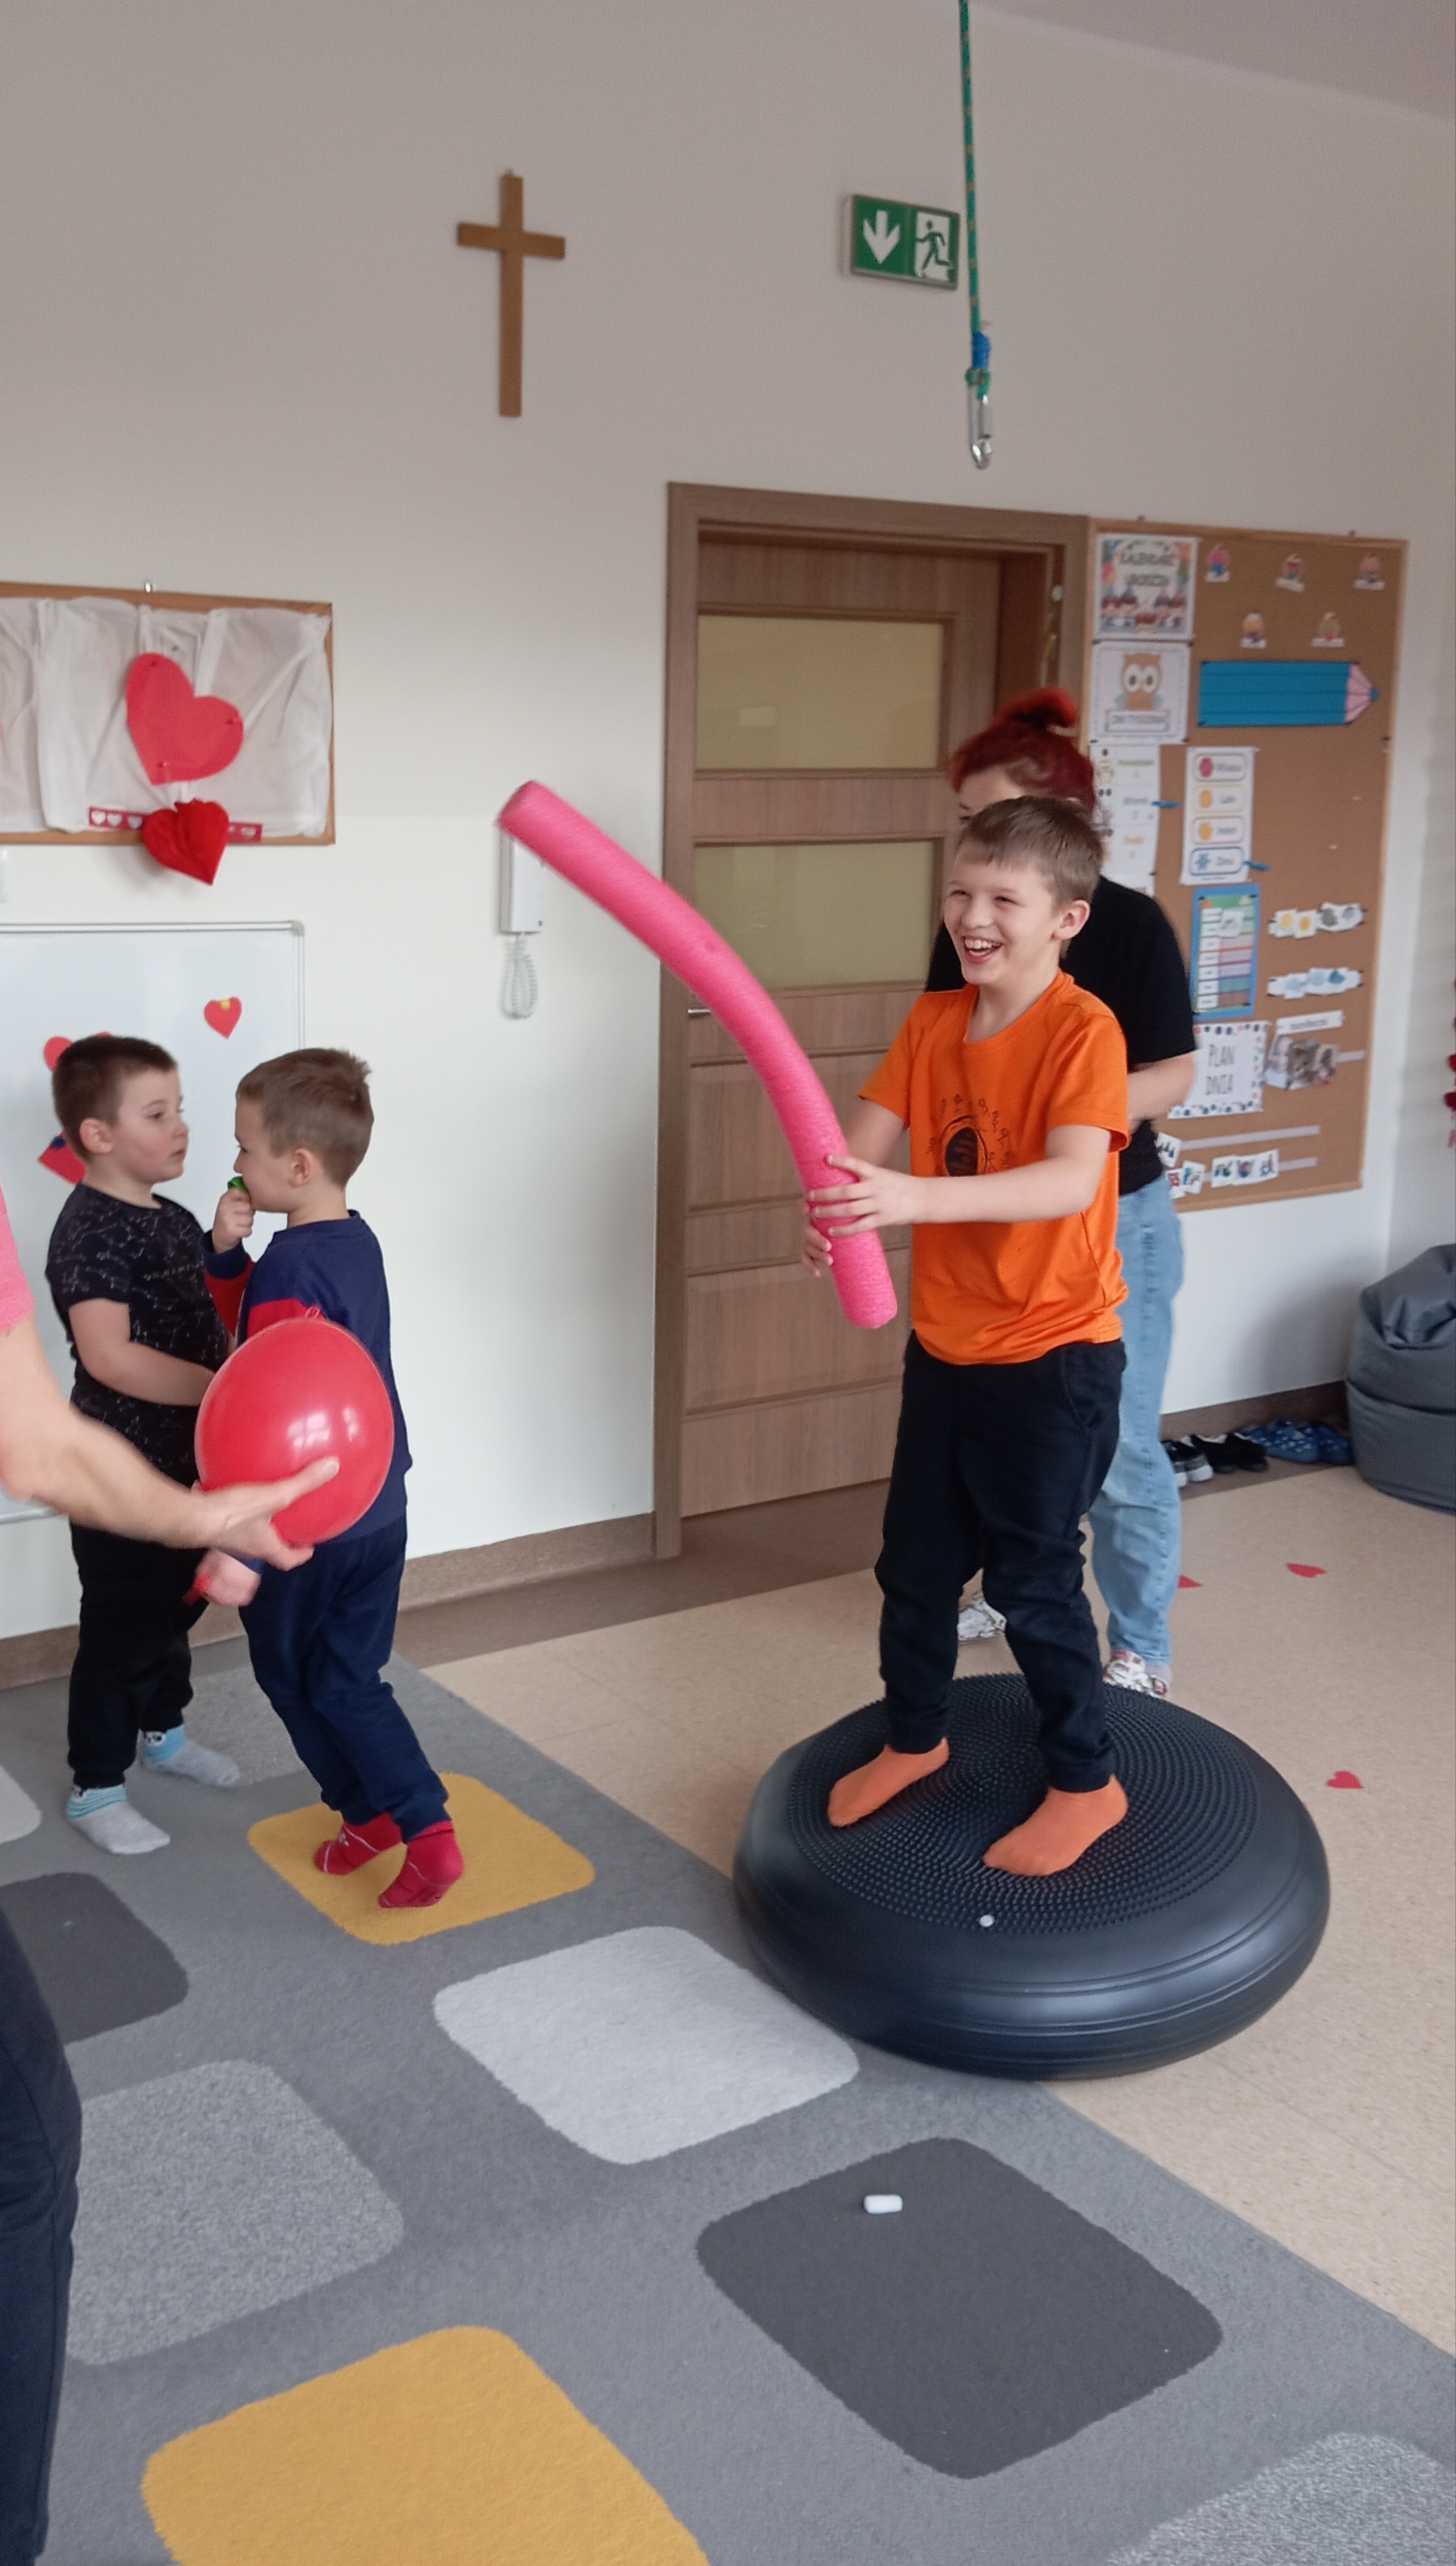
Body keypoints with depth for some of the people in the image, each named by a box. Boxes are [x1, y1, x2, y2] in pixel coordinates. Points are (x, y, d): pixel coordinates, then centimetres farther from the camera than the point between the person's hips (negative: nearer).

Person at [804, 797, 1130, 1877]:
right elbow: (867, 1137, -4)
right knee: (915, 1565, 17)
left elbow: (1071, 1179, -32)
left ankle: (1087, 1783, 22)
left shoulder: (1083, 1029, -18)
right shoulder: (933, 1020, 2)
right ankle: (915, 1738, 40)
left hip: (1053, 1358, -6)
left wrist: (916, 1198, -45)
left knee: (1034, 1580, 2)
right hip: (943, 1348, 7)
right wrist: (834, 1206, -28)